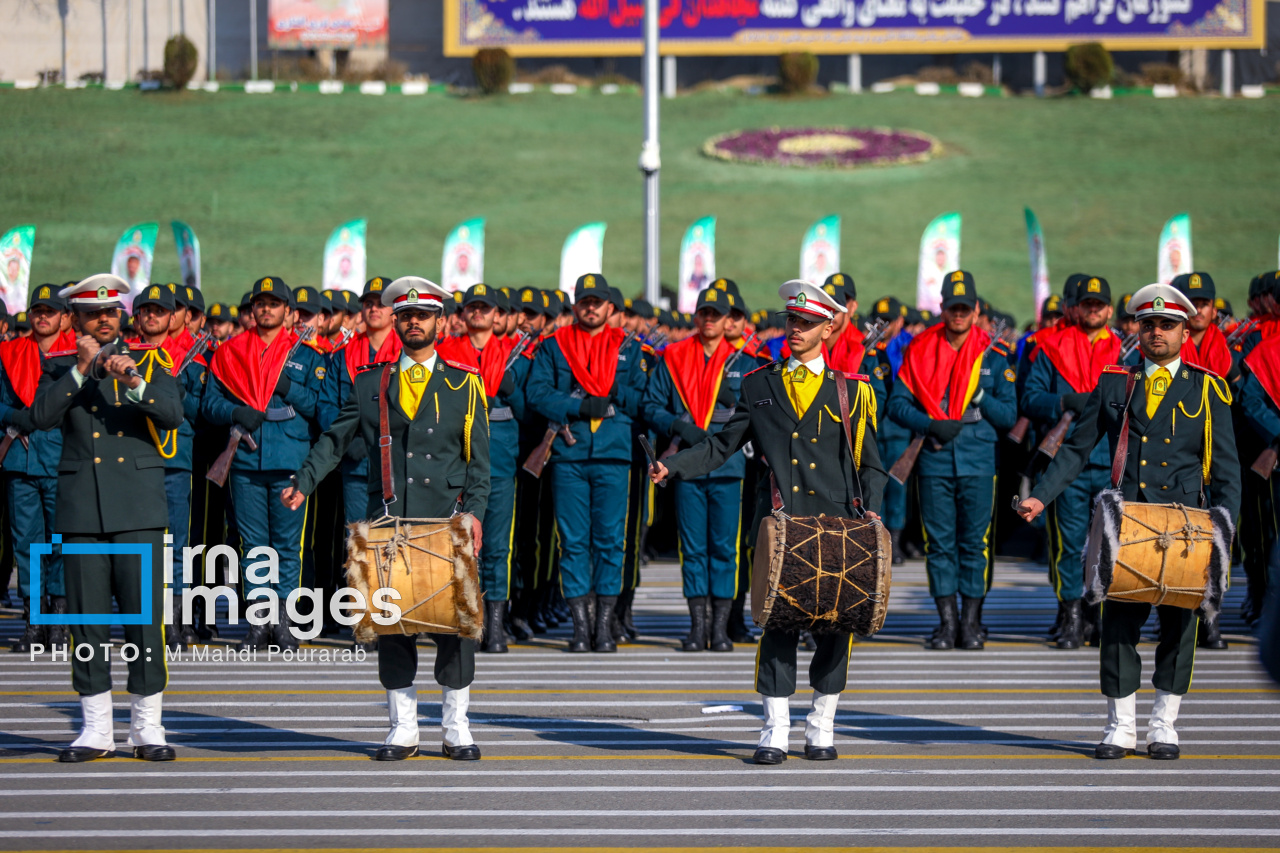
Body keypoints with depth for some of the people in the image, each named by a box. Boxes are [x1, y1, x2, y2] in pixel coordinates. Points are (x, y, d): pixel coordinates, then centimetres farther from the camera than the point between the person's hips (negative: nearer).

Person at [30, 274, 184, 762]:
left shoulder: (149, 362, 8)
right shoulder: (59, 369, 10)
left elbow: (173, 415, -7)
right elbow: (41, 417, -7)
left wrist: (134, 381, -22)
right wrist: (81, 369, -13)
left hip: (138, 508, -1)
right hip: (82, 510, 1)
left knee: (145, 614, -4)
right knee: (87, 618, 2)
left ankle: (147, 729, 2)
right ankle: (96, 730, 8)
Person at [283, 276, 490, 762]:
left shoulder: (465, 384, 7)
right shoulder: (370, 384, 12)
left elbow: (478, 457, 3)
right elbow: (335, 439, 13)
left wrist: (474, 512, -7)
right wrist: (303, 484, 1)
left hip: (446, 520, -2)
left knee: (453, 620, -3)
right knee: (392, 621, 1)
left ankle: (457, 730, 5)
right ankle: (403, 730, 8)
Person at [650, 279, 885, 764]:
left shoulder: (852, 391, 8)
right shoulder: (760, 386, 12)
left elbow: (870, 464, 10)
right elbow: (722, 445, 13)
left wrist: (871, 509, -6)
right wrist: (673, 467, 0)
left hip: (837, 524, 0)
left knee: (834, 624, 2)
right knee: (778, 623, -5)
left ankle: (822, 728, 14)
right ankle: (775, 732, -1)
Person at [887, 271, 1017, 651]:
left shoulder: (993, 355, 6)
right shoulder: (920, 350, 6)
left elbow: (1009, 415, 7)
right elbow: (898, 403, 4)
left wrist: (982, 398, -11)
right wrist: (931, 425, -12)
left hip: (979, 459, 0)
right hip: (934, 459, 0)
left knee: (975, 541, 1)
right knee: (939, 541, 1)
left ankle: (971, 620, 8)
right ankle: (946, 620, 7)